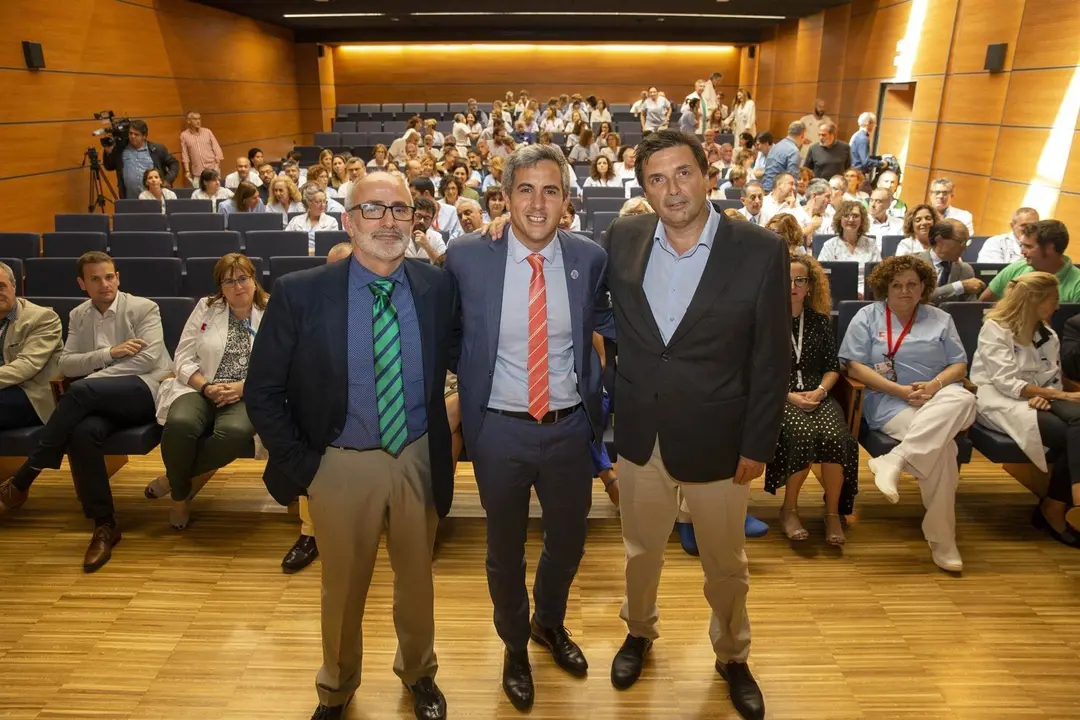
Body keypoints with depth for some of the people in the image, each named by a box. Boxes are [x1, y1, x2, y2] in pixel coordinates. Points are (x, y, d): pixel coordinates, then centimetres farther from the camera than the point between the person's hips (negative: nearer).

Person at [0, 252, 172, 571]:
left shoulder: (143, 308, 2)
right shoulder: (77, 316, 17)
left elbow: (148, 359, -11)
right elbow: (65, 365, 7)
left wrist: (94, 376, -14)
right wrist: (110, 352, -10)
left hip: (146, 390, -4)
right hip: (101, 400, 4)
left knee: (80, 390, -32)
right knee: (82, 432, -32)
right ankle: (104, 525, -23)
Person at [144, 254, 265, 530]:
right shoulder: (205, 308, 13)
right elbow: (183, 359, 8)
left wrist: (243, 387, -16)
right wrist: (206, 387, -11)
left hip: (247, 395, -2)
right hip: (200, 390, 2)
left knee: (235, 431, -37)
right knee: (180, 424, -33)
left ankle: (174, 479, -8)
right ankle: (180, 495, -3)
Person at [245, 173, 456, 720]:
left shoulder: (438, 286, -7)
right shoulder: (299, 293, -12)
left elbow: (447, 363, 8)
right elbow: (262, 392, -6)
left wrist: (443, 443, -1)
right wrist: (301, 465, -7)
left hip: (418, 459, 2)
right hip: (341, 466, -1)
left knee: (417, 580, 21)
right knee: (342, 588, 18)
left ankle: (418, 673, 49)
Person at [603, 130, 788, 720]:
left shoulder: (761, 251, -13)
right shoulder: (623, 238, -5)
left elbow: (772, 358, -9)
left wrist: (757, 445, -8)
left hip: (716, 441, -2)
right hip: (639, 436, 2)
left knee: (726, 565, 18)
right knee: (641, 550, 23)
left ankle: (732, 656, 45)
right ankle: (639, 632, 50)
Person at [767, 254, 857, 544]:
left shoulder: (820, 320, 12)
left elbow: (833, 367, 13)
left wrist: (820, 391, -7)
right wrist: (788, 396, -15)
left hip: (817, 395, 3)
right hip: (778, 397, -3)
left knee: (836, 437, -29)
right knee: (802, 436, -33)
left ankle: (833, 512, -9)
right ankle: (789, 509, -10)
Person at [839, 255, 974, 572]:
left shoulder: (941, 319, 19)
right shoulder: (867, 317, 10)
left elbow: (959, 365, 12)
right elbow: (855, 367, -1)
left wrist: (934, 385, -12)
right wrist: (900, 391, -13)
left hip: (939, 397, 3)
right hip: (890, 401, -3)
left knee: (963, 400, -38)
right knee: (942, 445, -34)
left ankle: (895, 461, -42)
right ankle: (941, 539, -27)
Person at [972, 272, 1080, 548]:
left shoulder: (1048, 334, 20)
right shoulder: (995, 328, -5)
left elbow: (1055, 378, 10)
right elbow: (1007, 382, -14)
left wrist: (1047, 395, -15)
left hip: (1038, 398, 7)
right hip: (998, 399, -6)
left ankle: (1054, 507, -21)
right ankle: (1054, 507, -20)